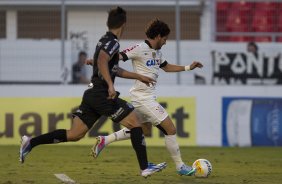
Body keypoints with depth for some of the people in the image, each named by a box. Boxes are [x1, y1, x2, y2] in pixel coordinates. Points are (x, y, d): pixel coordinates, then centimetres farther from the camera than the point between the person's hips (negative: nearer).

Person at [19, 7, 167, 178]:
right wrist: (110, 85, -35)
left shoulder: (104, 41, 21)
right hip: (103, 94, -9)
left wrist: (139, 76, 38)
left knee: (74, 134, 6)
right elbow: (102, 61, -28)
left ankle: (31, 142, 0)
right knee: (135, 123, -2)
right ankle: (145, 167, -3)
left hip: (92, 93, 9)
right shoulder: (112, 42, -9)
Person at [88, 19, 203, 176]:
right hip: (144, 98, -10)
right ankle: (180, 166, 3)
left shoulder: (157, 52, 12)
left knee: (144, 130, 24)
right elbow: (117, 57, -20)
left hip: (148, 97, 10)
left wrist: (188, 67, 19)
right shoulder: (140, 49, -15)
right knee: (171, 129, -7)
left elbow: (167, 67, 28)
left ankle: (104, 141, 26)